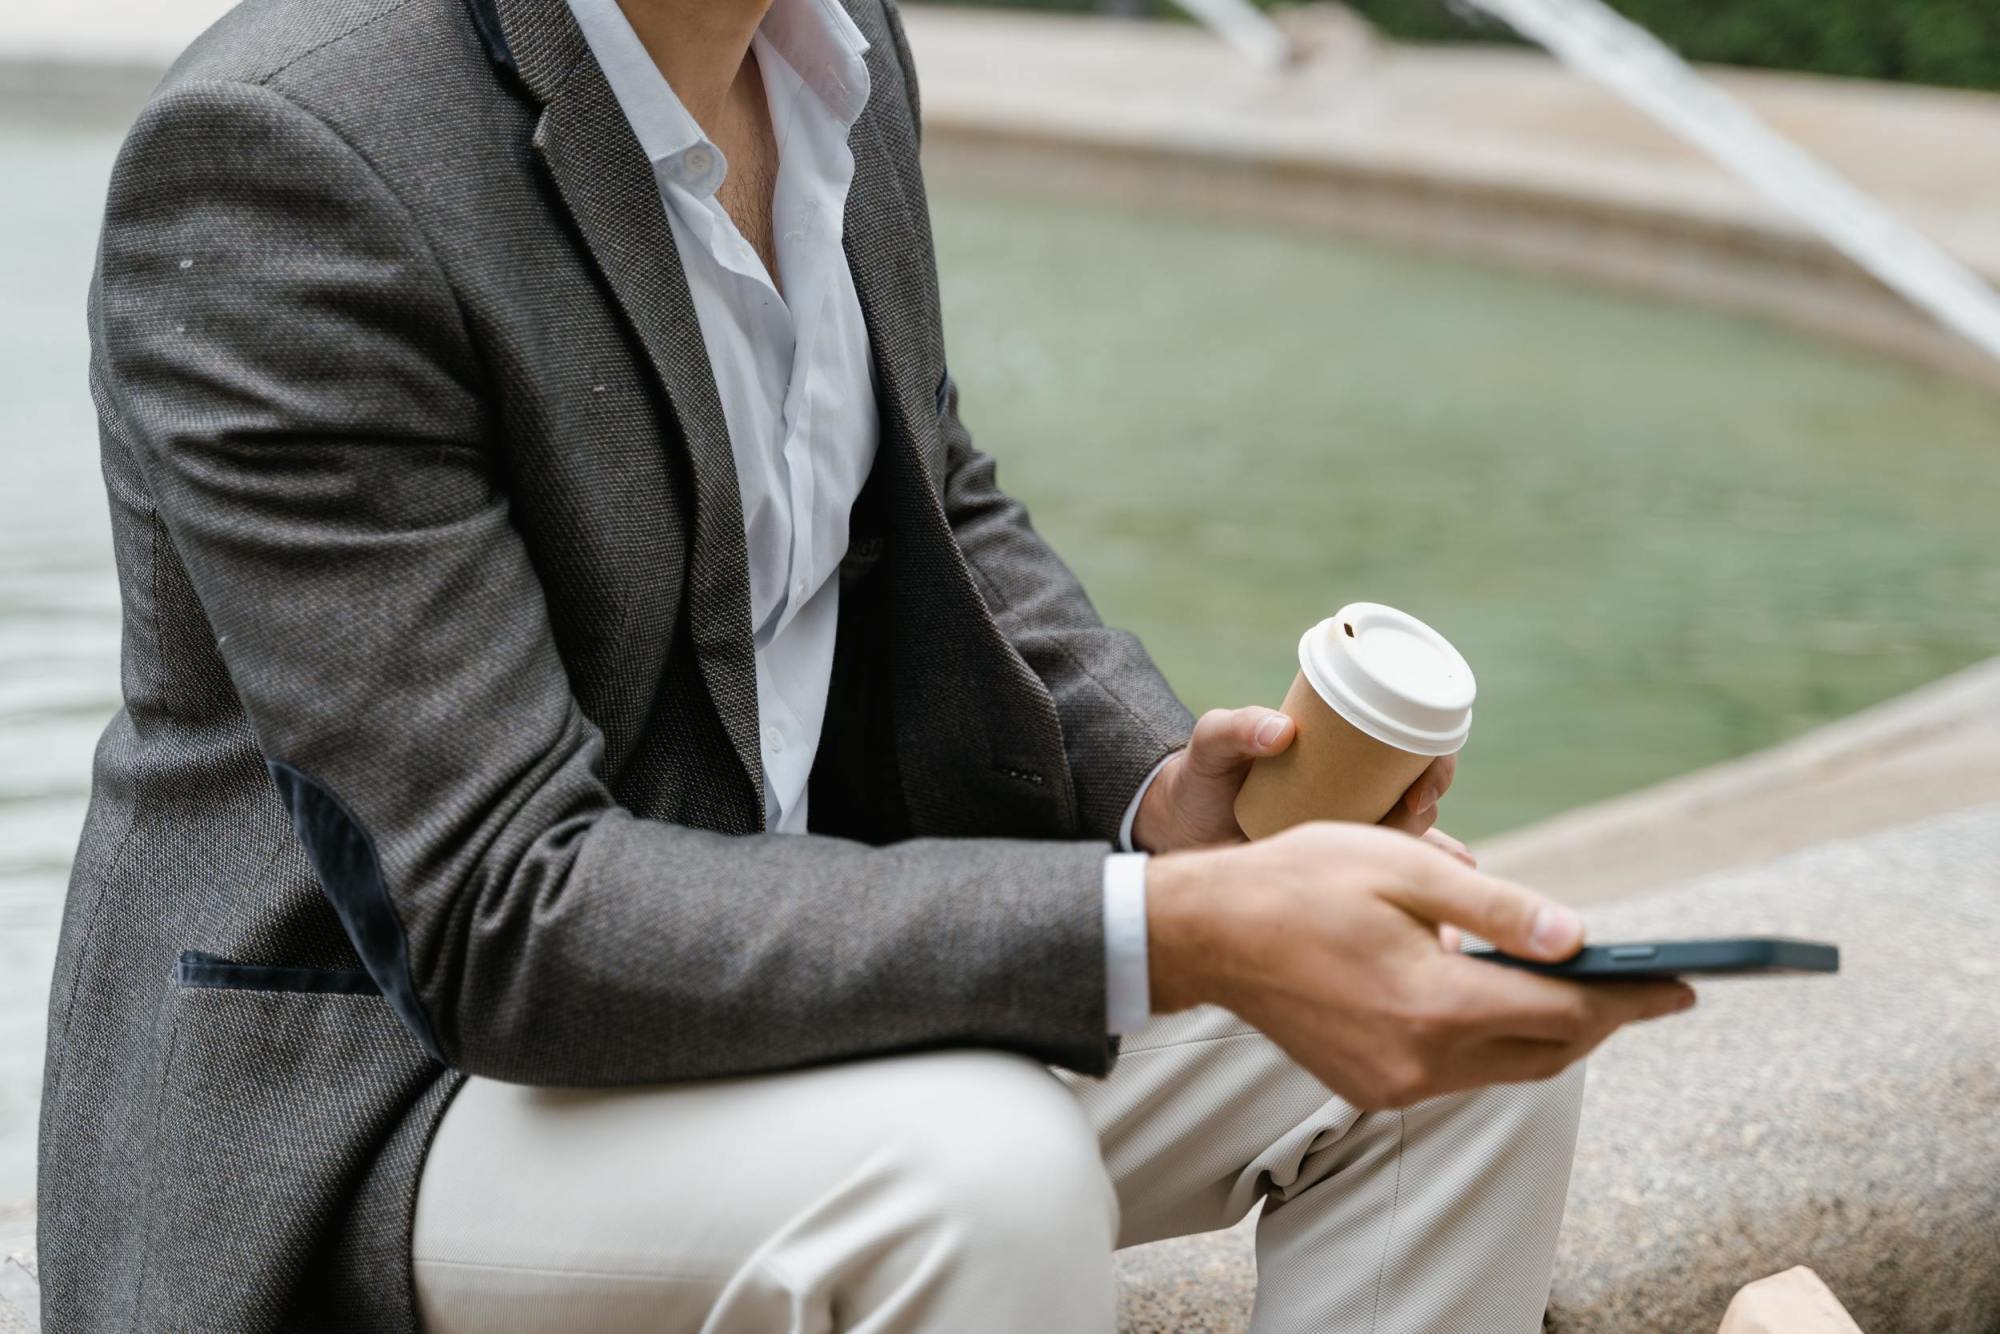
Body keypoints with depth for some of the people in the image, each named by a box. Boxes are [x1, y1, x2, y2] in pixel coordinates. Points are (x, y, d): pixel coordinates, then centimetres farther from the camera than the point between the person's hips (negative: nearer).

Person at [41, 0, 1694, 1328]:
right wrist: (1177, 933, -35)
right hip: (380, 1099, -8)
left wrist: (1166, 790, -7)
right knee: (974, 1175, -35)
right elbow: (502, 919, -29)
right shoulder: (277, 155, -26)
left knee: (1459, 1032, -2)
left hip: (766, 964, 8)